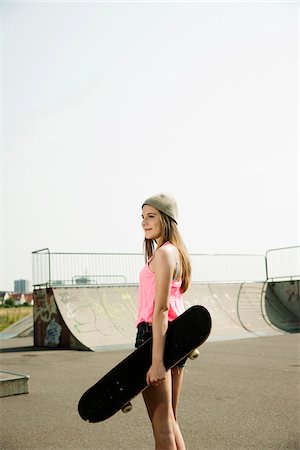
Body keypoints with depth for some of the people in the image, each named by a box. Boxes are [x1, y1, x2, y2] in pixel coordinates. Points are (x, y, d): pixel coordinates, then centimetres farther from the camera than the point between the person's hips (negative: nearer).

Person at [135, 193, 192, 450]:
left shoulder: (163, 253, -12)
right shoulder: (177, 252, 16)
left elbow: (160, 308, -19)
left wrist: (157, 360, -22)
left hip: (156, 335, -10)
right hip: (177, 336, 10)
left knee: (162, 426, -2)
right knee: (171, 421, 18)